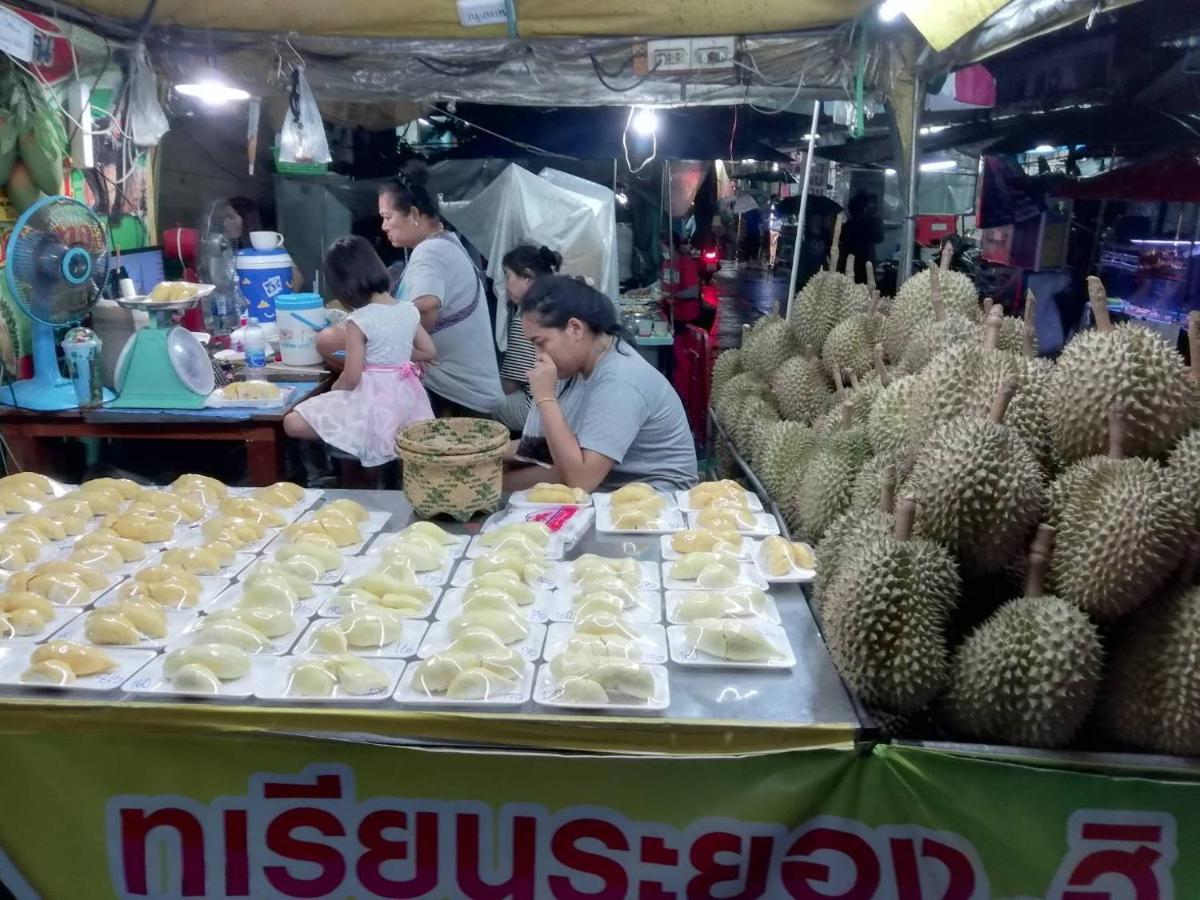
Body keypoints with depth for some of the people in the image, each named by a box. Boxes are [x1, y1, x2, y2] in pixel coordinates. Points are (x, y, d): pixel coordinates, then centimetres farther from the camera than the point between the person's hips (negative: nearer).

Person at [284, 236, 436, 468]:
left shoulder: (358, 321, -17)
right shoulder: (409, 311, 1)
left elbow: (351, 378, -16)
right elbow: (430, 352, 13)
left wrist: (333, 390, 5)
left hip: (372, 401, -7)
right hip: (407, 397, 7)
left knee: (292, 423, -6)